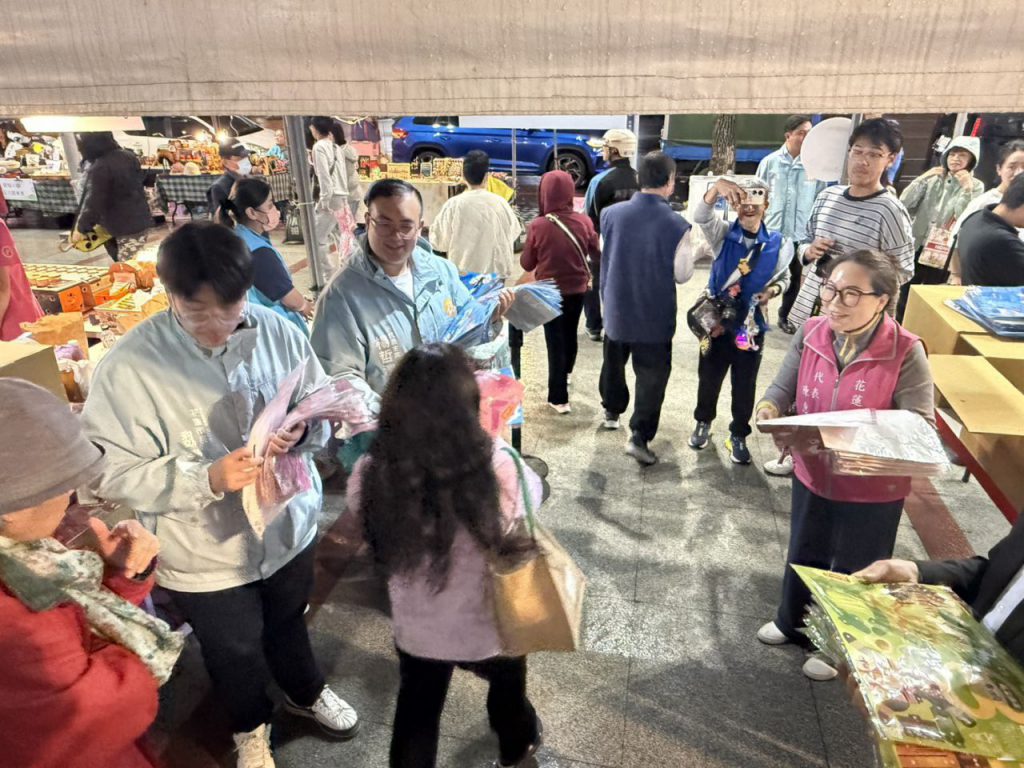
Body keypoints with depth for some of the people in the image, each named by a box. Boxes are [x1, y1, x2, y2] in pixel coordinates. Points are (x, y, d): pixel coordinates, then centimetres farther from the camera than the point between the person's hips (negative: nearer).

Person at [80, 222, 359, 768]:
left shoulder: (279, 333, -14)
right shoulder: (128, 366, -22)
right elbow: (111, 474, -18)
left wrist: (303, 431, -25)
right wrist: (207, 478, -32)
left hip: (287, 526, 3)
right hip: (203, 554, -2)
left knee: (288, 624, 29)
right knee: (233, 650, 24)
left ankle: (305, 692, 62)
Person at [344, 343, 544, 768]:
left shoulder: (372, 473, -24)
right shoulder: (497, 466, -31)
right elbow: (533, 495, -8)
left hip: (415, 631, 1)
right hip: (489, 629, 0)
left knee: (415, 717, 29)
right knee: (507, 682, 33)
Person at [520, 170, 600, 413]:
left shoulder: (538, 226, -19)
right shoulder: (584, 222, -12)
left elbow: (526, 264, -8)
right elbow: (597, 256, 1)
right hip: (577, 289, 3)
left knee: (555, 340, 7)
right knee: (570, 332, 24)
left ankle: (559, 398, 8)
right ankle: (567, 373, 49)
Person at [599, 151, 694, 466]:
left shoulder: (611, 214, -10)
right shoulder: (677, 225, -18)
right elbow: (683, 274, -8)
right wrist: (690, 251, 9)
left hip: (616, 308, 4)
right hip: (655, 315, -3)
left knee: (614, 363, 25)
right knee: (651, 375, 7)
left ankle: (612, 411, 44)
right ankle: (639, 436, 4)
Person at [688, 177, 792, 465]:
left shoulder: (779, 244, -5)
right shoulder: (723, 234, -9)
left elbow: (783, 277, 10)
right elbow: (700, 216, -29)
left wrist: (772, 290, -14)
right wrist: (717, 187, -48)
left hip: (751, 325, 1)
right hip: (717, 321, 0)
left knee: (745, 385, 11)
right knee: (709, 377, 16)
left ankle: (738, 436, 31)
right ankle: (703, 422, 40)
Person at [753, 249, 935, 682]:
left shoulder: (906, 352, -22)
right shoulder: (811, 333, -11)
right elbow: (784, 388, -4)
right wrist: (769, 408, -26)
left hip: (873, 490, -4)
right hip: (812, 475, 4)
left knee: (855, 572, 19)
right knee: (803, 556, 25)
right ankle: (793, 623, 52)